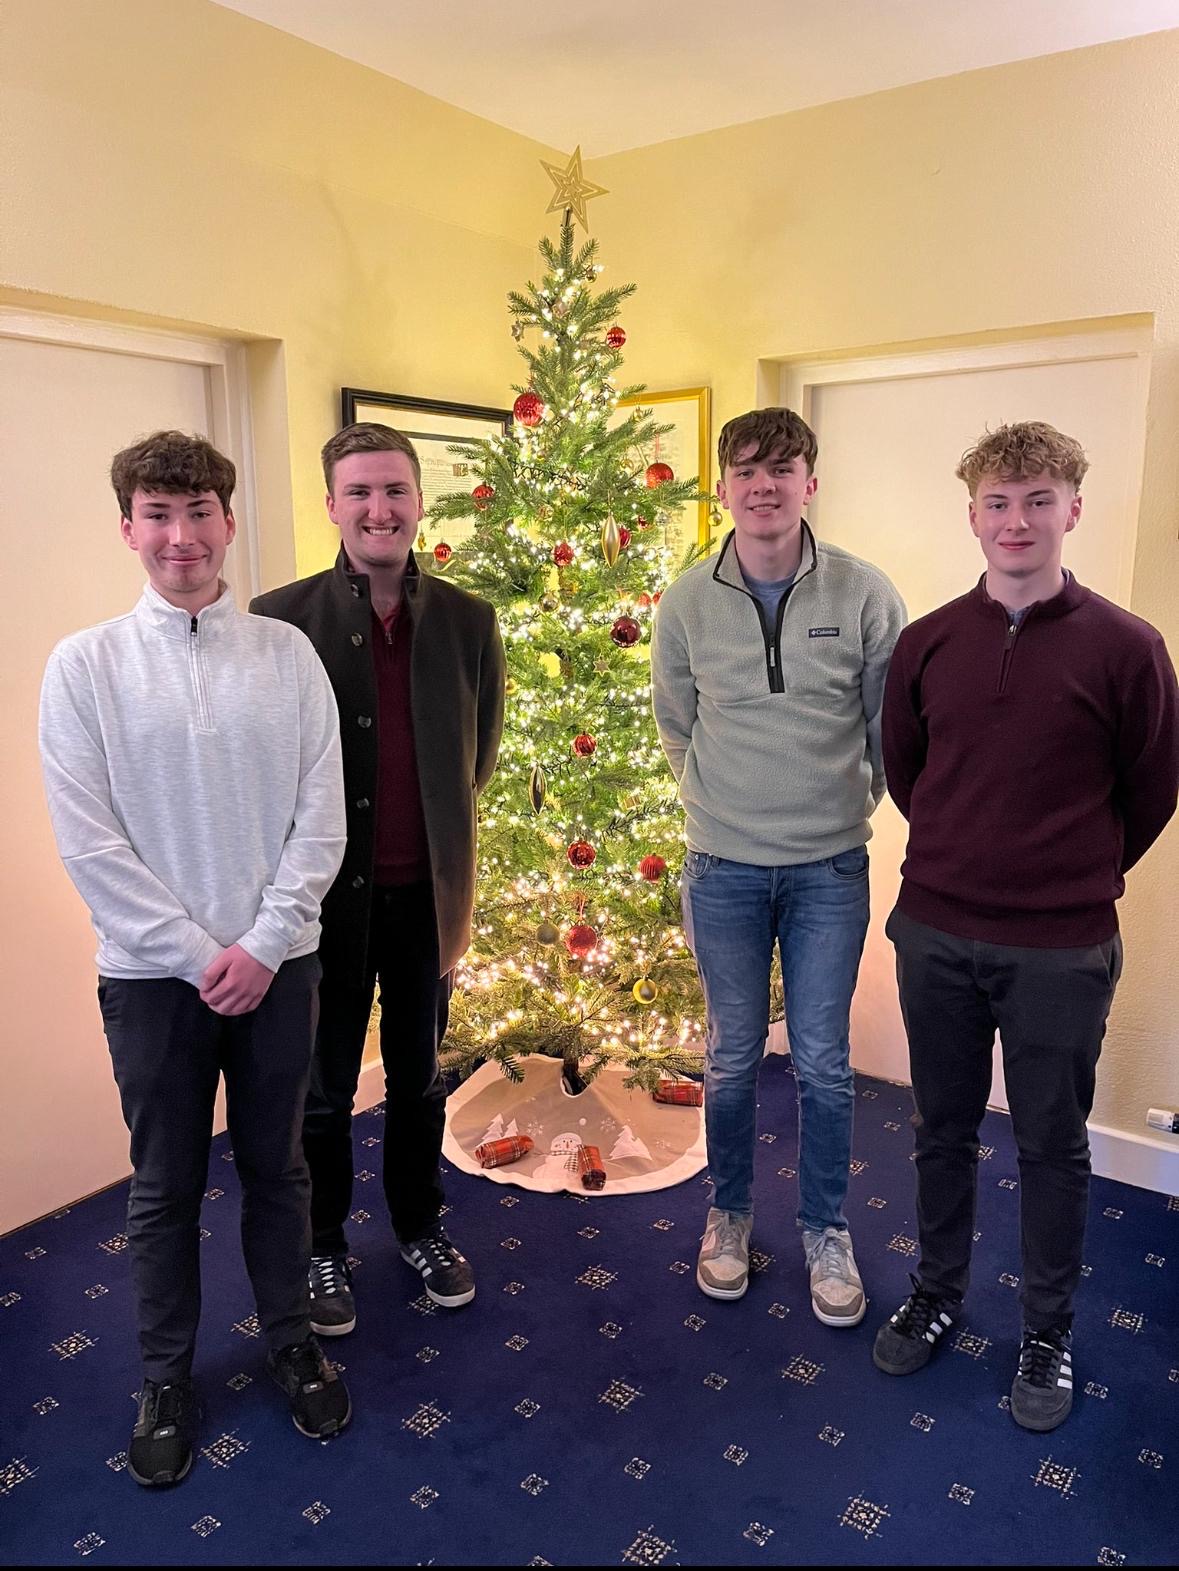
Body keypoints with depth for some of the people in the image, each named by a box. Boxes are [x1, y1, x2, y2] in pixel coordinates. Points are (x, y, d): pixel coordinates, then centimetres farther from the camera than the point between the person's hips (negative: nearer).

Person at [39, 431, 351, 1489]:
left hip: (276, 962, 1)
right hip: (153, 972, -1)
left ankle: (292, 1337, 39)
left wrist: (263, 944, -11)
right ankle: (168, 1374, 36)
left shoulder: (287, 654, -2)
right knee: (165, 1186, 14)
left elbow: (322, 818, -4)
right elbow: (89, 844, -8)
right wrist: (198, 954, -12)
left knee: (277, 1165, 17)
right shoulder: (85, 666, -5)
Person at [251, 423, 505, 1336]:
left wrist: (441, 826, 9)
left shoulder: (468, 620, -2)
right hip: (328, 892, -2)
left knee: (419, 1075, 20)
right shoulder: (281, 618, -11)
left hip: (429, 890, 3)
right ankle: (324, 1249, 37)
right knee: (325, 1087, 15)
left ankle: (421, 1227, 42)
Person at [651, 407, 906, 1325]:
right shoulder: (687, 603, -4)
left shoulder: (865, 594, -8)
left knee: (824, 1062, 10)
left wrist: (847, 806, 6)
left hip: (831, 869, 0)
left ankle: (826, 1230, 31)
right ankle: (730, 1213, 35)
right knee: (734, 1057, 13)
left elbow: (891, 726, 2)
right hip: (724, 868, 1)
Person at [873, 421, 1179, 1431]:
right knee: (944, 1129, 18)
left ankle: (1050, 1329, 35)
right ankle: (938, 1293, 39)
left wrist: (1078, 873, 9)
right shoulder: (927, 643, -1)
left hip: (1062, 952, -2)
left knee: (1052, 1145, 14)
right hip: (936, 935, 3)